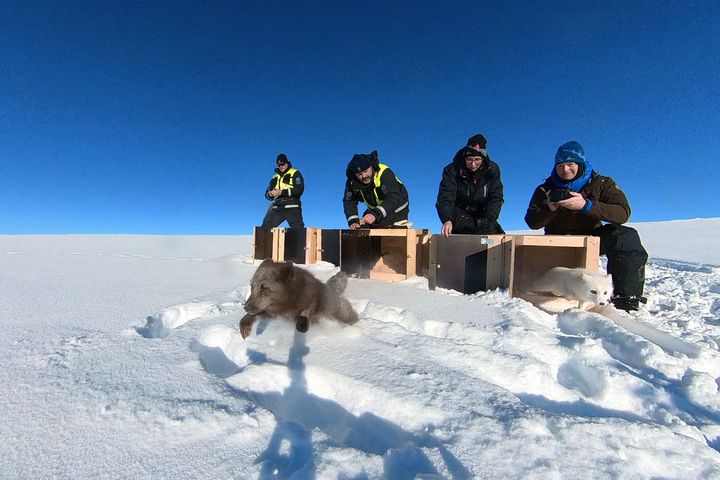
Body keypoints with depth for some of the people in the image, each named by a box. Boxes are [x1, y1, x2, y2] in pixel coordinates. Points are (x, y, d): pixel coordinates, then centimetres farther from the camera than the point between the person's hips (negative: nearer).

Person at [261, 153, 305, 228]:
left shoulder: (295, 173, 7)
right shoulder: (275, 177, 23)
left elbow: (299, 190, -8)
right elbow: (267, 194, 21)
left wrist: (281, 192, -14)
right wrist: (270, 194, -5)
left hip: (292, 206, -5)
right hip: (277, 208, 5)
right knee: (265, 228, -4)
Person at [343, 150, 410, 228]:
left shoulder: (384, 173, -32)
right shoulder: (352, 182, -16)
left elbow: (393, 198, -41)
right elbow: (349, 202, -12)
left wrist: (376, 214, -54)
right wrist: (353, 221, -30)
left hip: (396, 209, -4)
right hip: (374, 209, 5)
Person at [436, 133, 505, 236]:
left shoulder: (492, 169, -7)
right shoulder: (452, 170, -16)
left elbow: (496, 198, -10)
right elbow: (445, 198, -25)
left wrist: (489, 221, -27)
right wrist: (447, 220, -44)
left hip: (482, 215, 3)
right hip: (459, 213, -3)